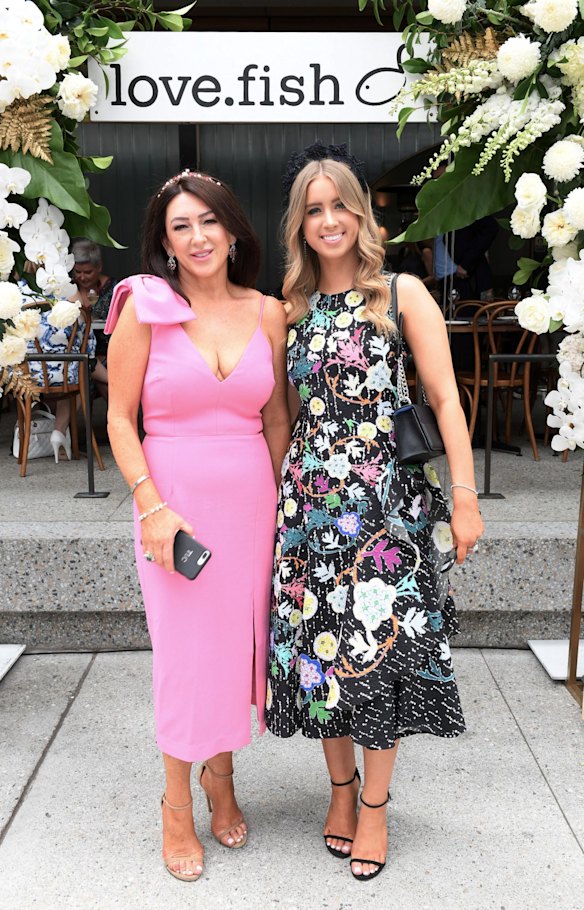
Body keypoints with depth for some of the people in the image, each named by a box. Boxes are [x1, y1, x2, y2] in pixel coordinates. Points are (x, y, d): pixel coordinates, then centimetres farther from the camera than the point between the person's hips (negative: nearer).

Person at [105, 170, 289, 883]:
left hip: (250, 499, 3)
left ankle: (220, 775, 37)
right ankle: (177, 804, 28)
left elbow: (275, 418, 11)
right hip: (173, 498, -3)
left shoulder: (266, 313, 4)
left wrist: (280, 503, 10)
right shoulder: (145, 307, -5)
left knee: (237, 638, 12)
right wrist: (152, 506, -13)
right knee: (185, 649, 5)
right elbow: (120, 420, -4)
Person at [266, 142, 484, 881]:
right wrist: (283, 494, 9)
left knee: (380, 642, 2)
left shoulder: (402, 293, -1)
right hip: (313, 498, 3)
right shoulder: (293, 307, 9)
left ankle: (374, 806, 22)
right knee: (321, 638, 7)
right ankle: (341, 787, 29)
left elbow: (446, 401, -4)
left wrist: (465, 499, -8)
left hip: (388, 496, -3)